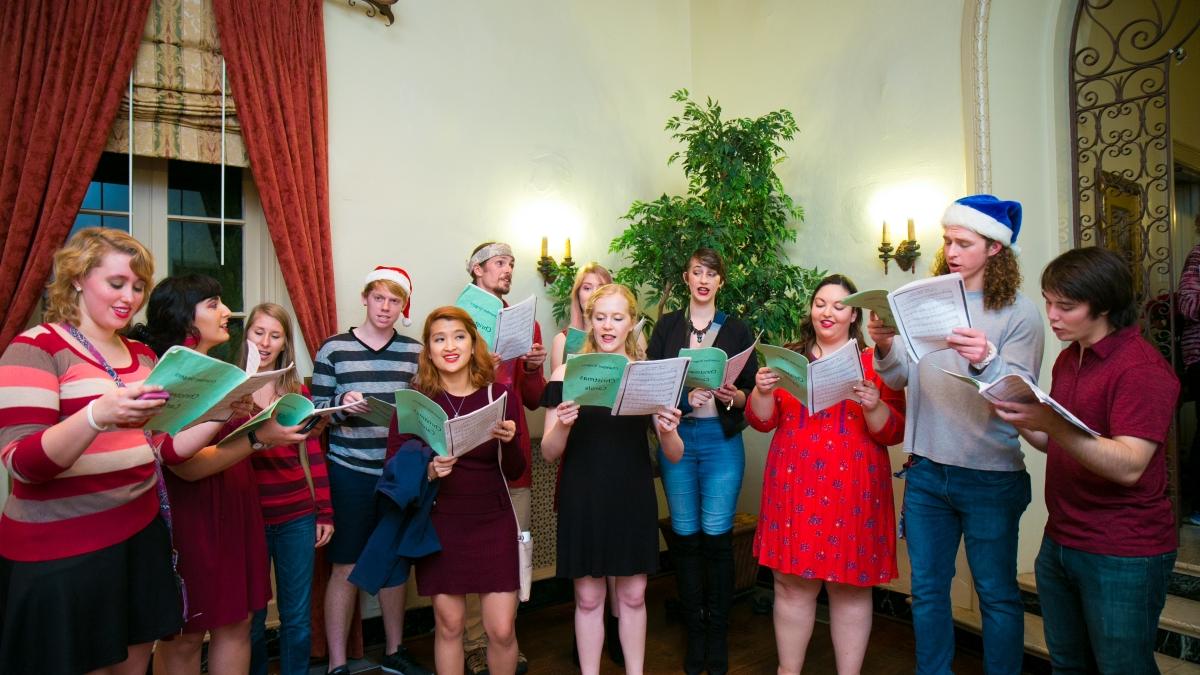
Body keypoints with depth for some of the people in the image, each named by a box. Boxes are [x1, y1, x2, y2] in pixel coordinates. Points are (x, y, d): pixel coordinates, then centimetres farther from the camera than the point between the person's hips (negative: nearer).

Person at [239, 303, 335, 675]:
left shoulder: (298, 391, 7)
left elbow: (313, 453, 8)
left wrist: (325, 511, 5)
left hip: (296, 515, 2)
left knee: (298, 617, 10)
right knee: (251, 617, 9)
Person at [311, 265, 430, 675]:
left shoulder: (415, 351, 6)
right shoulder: (334, 348, -1)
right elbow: (315, 410, -1)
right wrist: (341, 406, -20)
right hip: (349, 472, -2)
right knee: (346, 568, 4)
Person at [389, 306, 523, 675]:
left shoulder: (500, 396, -4)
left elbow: (514, 472, -2)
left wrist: (509, 442, -22)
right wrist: (427, 469, -22)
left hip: (493, 523, 0)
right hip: (439, 525, 0)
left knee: (502, 630, 2)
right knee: (449, 626, 11)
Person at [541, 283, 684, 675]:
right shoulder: (567, 375, -4)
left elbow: (675, 456, 1)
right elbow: (549, 453, -3)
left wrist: (668, 431, -21)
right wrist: (562, 426, -23)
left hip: (633, 499, 1)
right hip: (583, 500, -1)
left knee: (633, 596, 13)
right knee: (588, 598, 9)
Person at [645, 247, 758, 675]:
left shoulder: (736, 329, 7)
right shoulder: (667, 326, 9)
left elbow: (752, 392, 6)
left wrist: (735, 396, -15)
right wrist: (681, 395, -14)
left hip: (721, 439, -1)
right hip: (676, 436, 1)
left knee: (717, 536, -2)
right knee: (685, 535, 4)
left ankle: (718, 635, 15)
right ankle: (694, 633, 19)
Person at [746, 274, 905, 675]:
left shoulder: (874, 362, 4)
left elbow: (895, 432, -1)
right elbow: (762, 421, 7)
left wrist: (874, 406, -21)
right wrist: (763, 391, -13)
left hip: (852, 488, -1)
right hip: (795, 485, 2)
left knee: (849, 588, 5)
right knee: (791, 584, 6)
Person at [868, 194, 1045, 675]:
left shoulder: (1018, 313, -6)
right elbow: (900, 379, 4)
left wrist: (986, 361, -35)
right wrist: (884, 349, -16)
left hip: (989, 476, -4)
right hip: (925, 469, 4)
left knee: (997, 594, 12)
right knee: (927, 589, 16)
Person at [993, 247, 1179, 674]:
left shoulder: (1143, 367, -16)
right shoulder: (1068, 358, 9)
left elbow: (1129, 466, -25)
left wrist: (1050, 423, -38)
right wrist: (1021, 419, -3)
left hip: (1123, 556, -7)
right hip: (1060, 543, 7)